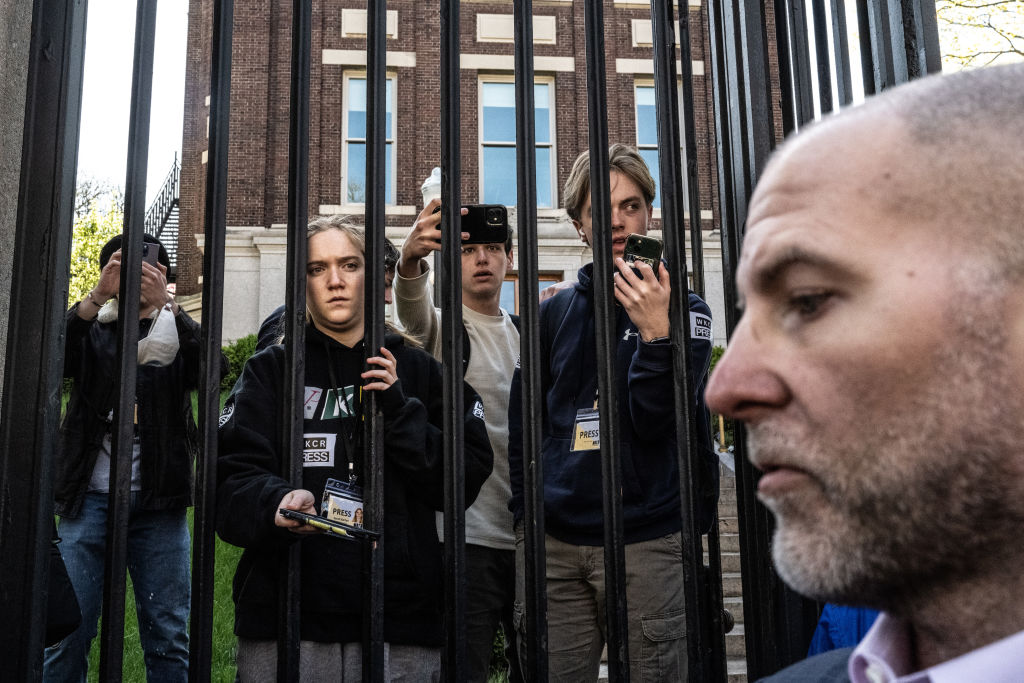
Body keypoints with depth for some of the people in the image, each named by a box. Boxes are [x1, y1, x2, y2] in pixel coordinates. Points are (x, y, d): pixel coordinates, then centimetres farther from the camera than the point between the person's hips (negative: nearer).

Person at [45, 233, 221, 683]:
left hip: (159, 502, 0)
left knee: (168, 637, 4)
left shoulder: (177, 334, 11)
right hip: (91, 499, 0)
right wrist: (97, 296, -23)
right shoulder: (92, 332, 12)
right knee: (68, 632, -1)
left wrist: (167, 305, -21)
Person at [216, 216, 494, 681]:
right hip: (285, 619, 0)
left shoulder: (417, 370, 11)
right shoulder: (270, 371, 8)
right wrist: (279, 503, -25)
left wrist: (400, 412, -10)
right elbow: (233, 481, -4)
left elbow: (466, 481, 2)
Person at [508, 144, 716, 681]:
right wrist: (525, 515, 9)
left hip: (647, 542, -2)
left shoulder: (684, 309, 3)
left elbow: (655, 423, -8)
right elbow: (524, 423, 16)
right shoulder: (555, 312, 11)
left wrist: (654, 332, -20)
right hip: (554, 543, 3)